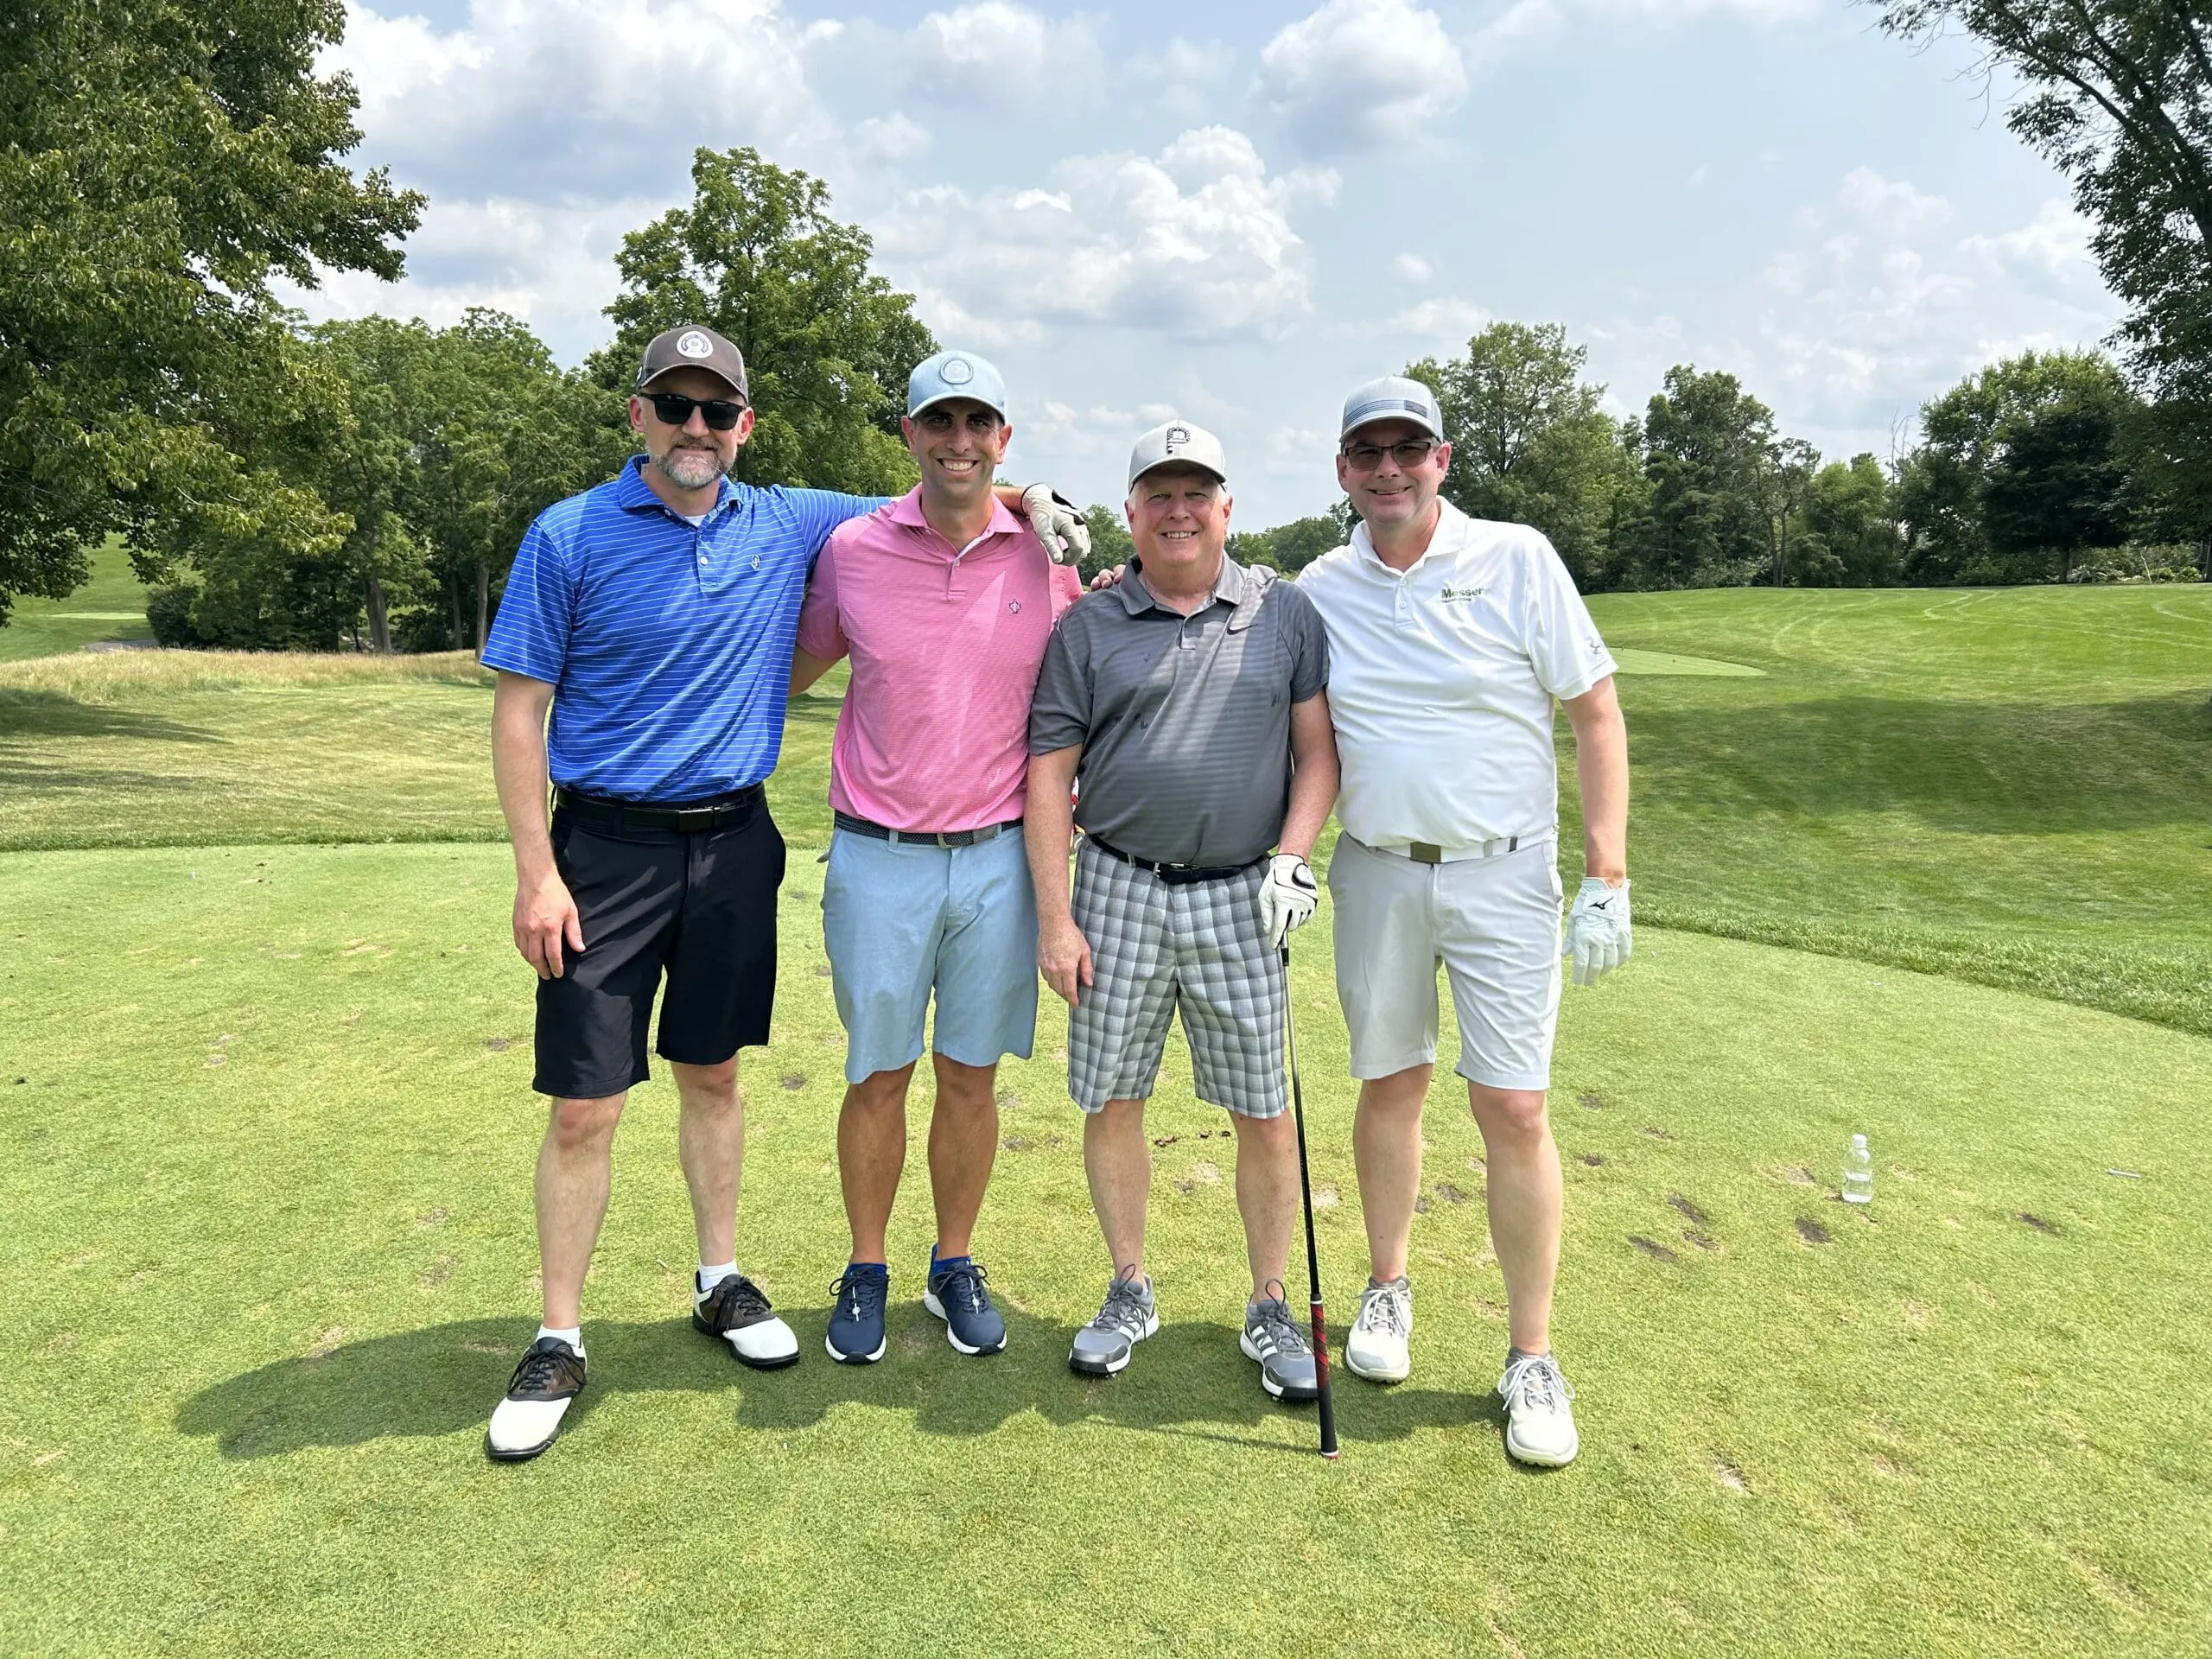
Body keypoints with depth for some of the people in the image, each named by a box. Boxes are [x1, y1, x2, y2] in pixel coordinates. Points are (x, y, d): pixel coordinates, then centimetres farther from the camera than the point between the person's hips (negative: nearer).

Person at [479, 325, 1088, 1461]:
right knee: (584, 1105, 0)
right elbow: (518, 710, -5)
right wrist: (535, 872, -12)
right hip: (607, 844, -3)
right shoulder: (569, 538, -6)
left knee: (713, 1073, 16)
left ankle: (721, 1283, 32)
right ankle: (558, 1343, 16)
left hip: (734, 841, 3)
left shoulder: (787, 527, 4)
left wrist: (1023, 498, 3)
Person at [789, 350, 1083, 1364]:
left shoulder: (1049, 555, 1)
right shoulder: (851, 549, 0)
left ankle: (954, 1268, 30)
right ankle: (866, 1272, 28)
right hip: (878, 859, -1)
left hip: (1000, 856, 1)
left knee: (972, 1078, 10)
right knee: (878, 1078, 8)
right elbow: (795, 670, 13)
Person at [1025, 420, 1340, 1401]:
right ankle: (1130, 1292, 28)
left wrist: (1291, 856, -8)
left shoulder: (1285, 613, 6)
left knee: (1266, 1116, 3)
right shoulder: (1086, 629, 5)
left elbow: (1318, 750, 7)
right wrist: (1054, 919, -3)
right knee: (1111, 1103, 8)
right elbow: (1049, 774, 3)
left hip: (1242, 898, 0)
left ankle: (1270, 1310, 22)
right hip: (1119, 892, 1)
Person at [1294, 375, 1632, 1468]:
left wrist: (1607, 876, -8)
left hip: (1504, 875, -2)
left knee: (1514, 1113, -3)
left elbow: (1595, 713, -3)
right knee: (1389, 1087, 11)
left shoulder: (1518, 560, -5)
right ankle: (1388, 1289, 32)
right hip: (1375, 874, 3)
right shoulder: (1317, 590, 3)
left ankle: (1532, 1359, 13)